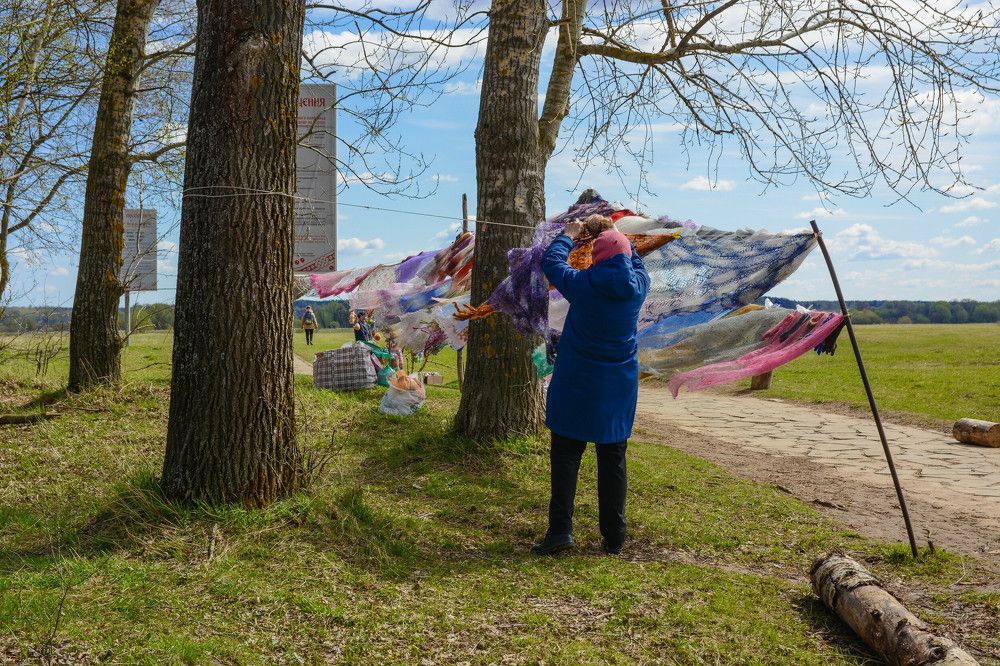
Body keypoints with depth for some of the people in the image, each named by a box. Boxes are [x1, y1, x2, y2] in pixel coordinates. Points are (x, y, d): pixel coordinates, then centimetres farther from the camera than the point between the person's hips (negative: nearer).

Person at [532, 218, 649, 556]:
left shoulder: (583, 285, -14)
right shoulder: (637, 287, -5)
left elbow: (551, 262, 2)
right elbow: (635, 261, 18)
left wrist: (568, 235, 17)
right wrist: (614, 233, 25)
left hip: (577, 386, -3)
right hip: (619, 388, 3)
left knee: (566, 455, 5)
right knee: (613, 459, 9)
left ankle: (560, 529, -1)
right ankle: (614, 537, 15)